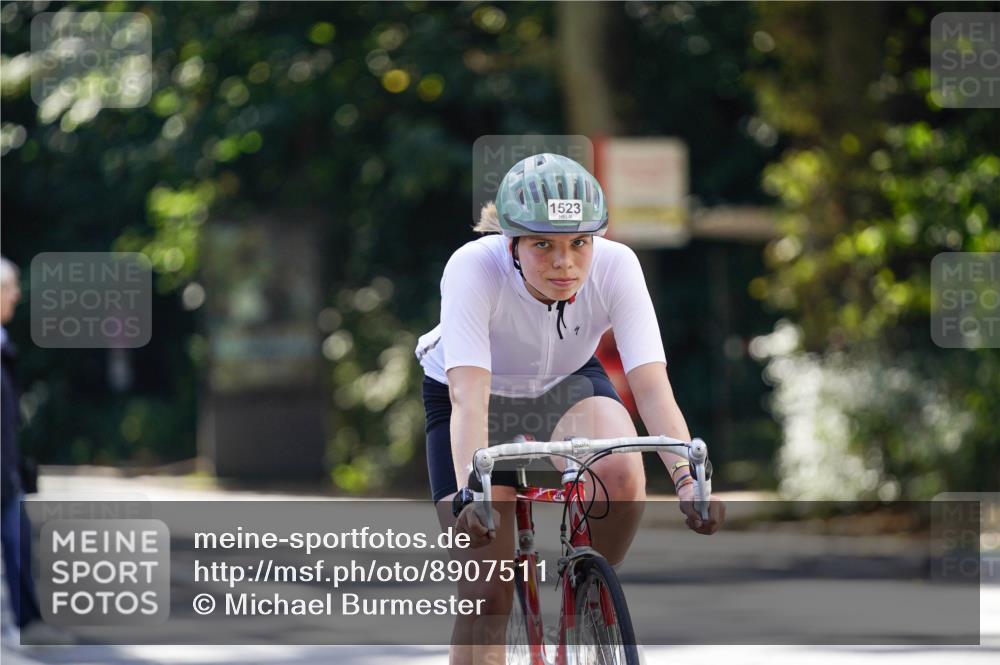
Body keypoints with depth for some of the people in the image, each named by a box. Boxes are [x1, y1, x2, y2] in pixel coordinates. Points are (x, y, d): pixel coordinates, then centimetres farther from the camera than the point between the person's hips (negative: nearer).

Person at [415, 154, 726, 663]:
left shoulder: (615, 266, -28)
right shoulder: (473, 269, -34)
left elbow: (653, 388, -35)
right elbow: (469, 398, -43)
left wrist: (687, 479, -51)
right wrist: (469, 494, -58)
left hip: (568, 383, 1)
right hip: (486, 394, -1)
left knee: (621, 475, -33)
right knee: (485, 596, -9)